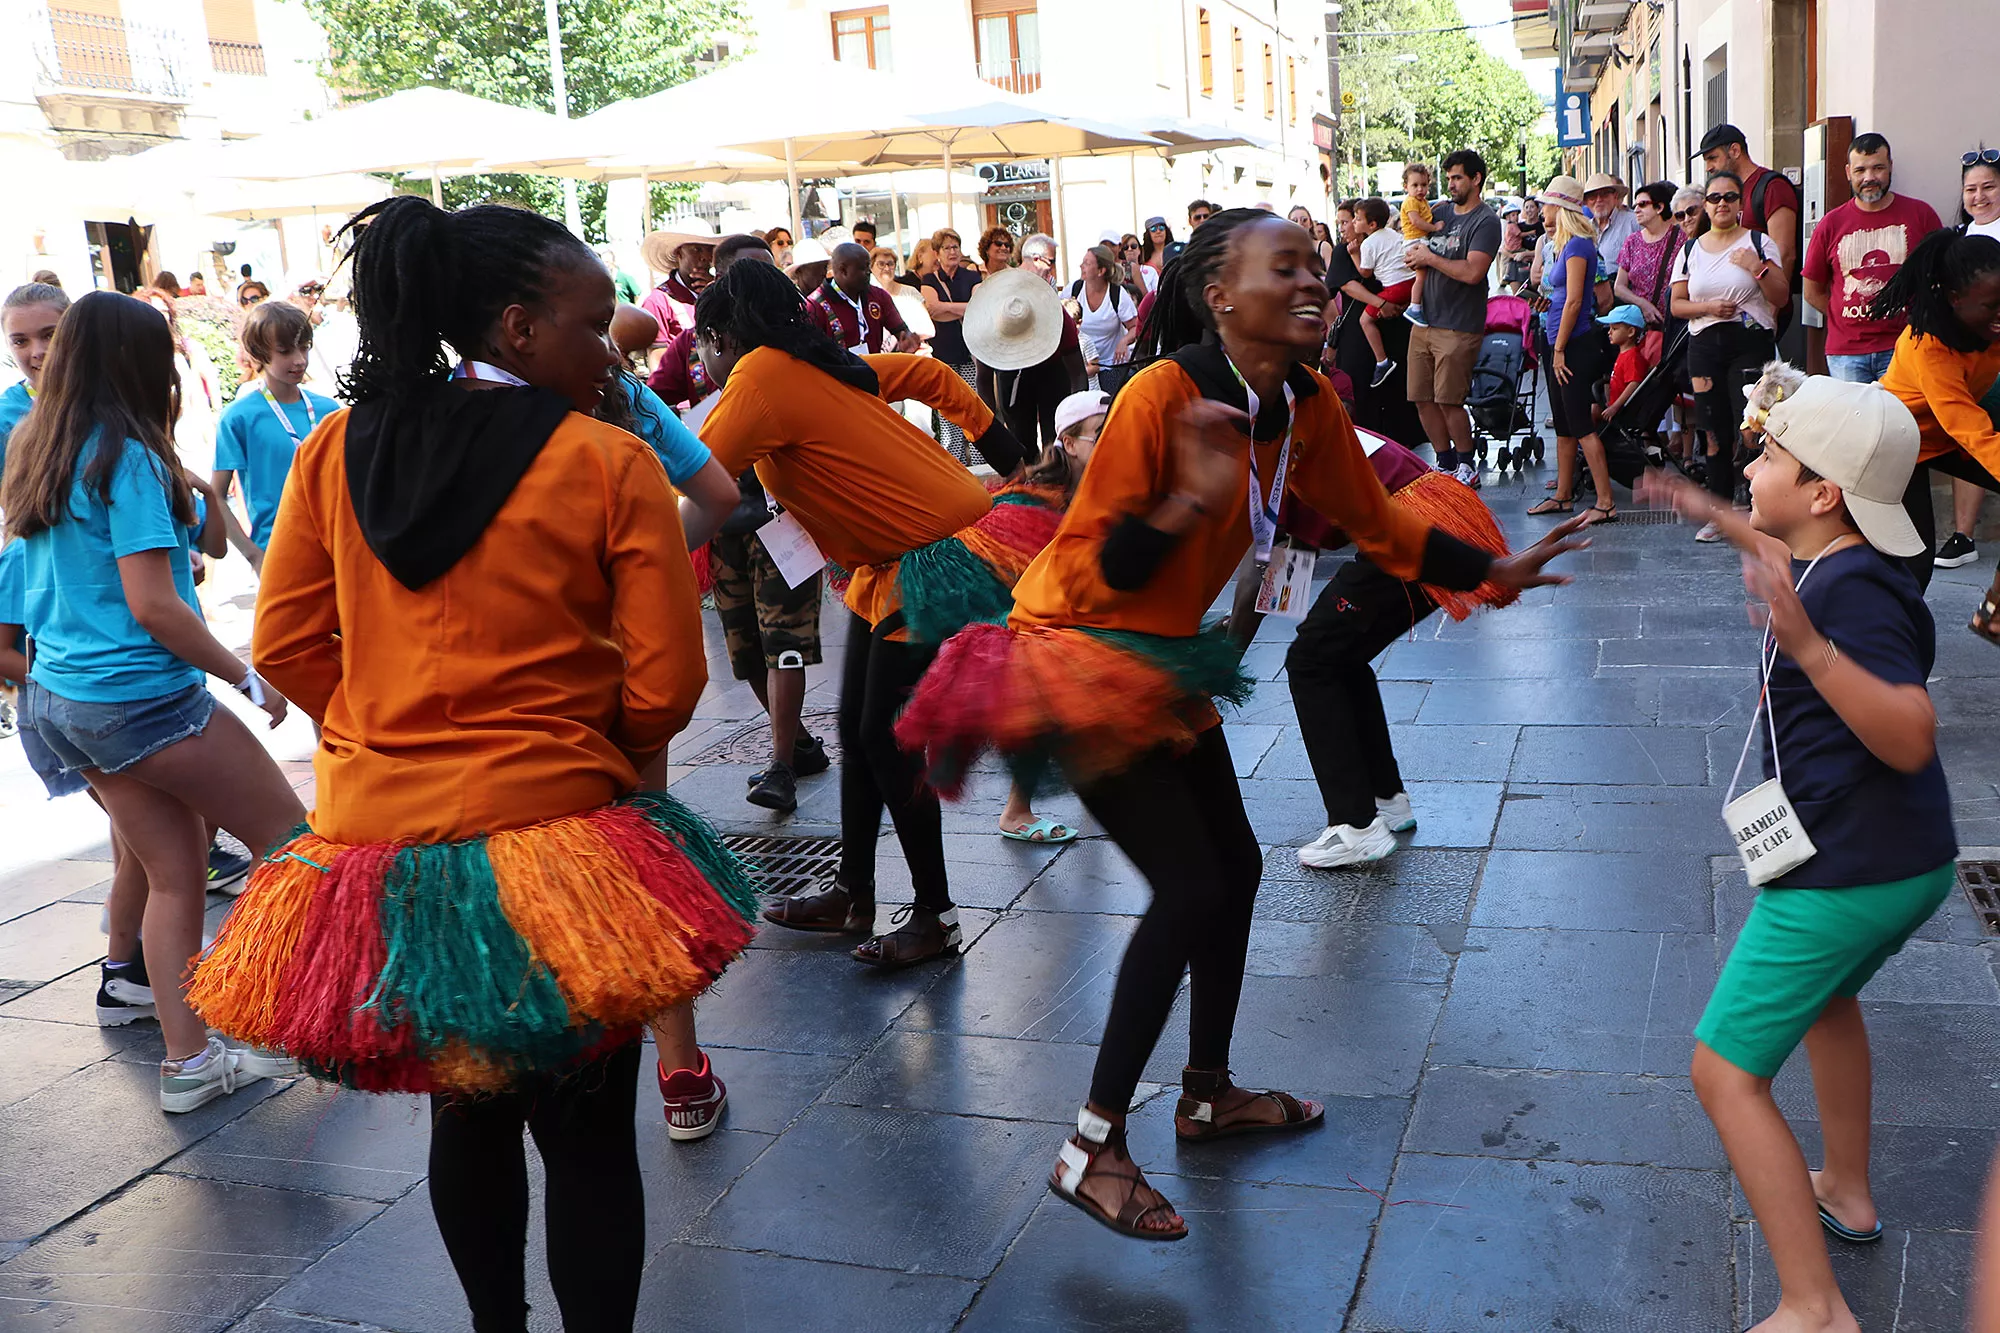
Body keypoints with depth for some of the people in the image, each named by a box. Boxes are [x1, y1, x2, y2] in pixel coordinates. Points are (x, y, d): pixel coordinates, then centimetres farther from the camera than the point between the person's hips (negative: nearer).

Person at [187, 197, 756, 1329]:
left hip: (379, 822, 5)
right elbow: (664, 685, -9)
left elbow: (287, 641, 5)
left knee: (467, 1114, 23)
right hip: (549, 839, -5)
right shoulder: (611, 463, -11)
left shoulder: (338, 448, 1)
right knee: (587, 1133, 9)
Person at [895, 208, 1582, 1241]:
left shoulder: (1307, 403, -4)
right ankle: (1092, 1149, 2)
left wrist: (1497, 571, 9)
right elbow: (1091, 572, -25)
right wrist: (1191, 499, -39)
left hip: (1164, 654, 8)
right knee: (1189, 887, -11)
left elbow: (1375, 524, 10)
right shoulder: (1162, 394, -26)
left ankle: (1208, 1095, 36)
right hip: (1077, 655, -8)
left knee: (1234, 865, 14)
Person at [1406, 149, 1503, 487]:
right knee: (1423, 399, 7)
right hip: (1425, 321, 7)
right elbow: (1418, 257, 25)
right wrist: (1418, 257, 1)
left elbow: (1472, 272, -21)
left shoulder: (1485, 221, -8)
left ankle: (1466, 466, 11)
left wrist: (1431, 258, -11)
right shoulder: (1443, 213, 16)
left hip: (1459, 327, -7)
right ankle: (1445, 463, 20)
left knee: (1449, 401, -6)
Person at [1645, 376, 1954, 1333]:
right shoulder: (1851, 564, 6)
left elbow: (1910, 736, -33)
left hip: (1841, 874, -10)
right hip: (1908, 860, 11)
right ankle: (1845, 1194, 49)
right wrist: (1719, 519, 36)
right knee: (1827, 993, 35)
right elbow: (1797, 565, 33)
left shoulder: (1855, 591, -22)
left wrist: (1808, 646, -44)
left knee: (1726, 1073, -7)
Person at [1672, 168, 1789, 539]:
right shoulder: (1690, 250, 12)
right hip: (1705, 345, 3)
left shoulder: (1758, 243, 3)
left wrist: (1758, 268, -16)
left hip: (1751, 343, -3)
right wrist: (1708, 307, -8)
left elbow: (1781, 298, -1)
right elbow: (1677, 304, 10)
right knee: (1715, 432, 5)